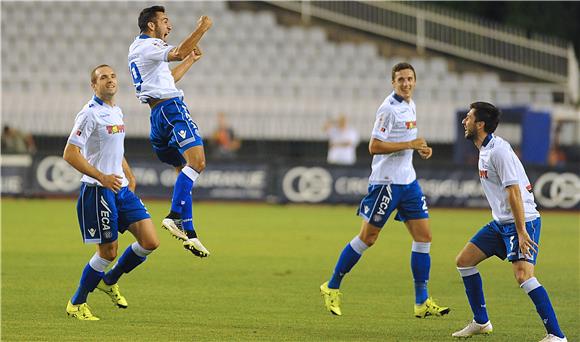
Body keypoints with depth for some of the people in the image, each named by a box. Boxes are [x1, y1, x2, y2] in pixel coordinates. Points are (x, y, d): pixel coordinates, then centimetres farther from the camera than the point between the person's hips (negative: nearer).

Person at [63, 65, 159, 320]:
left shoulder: (116, 112, 14)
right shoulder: (90, 114, -13)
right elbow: (70, 154, -18)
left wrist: (129, 176, 17)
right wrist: (101, 177, -23)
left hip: (121, 189, 8)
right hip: (98, 192, -8)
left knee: (150, 242, -1)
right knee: (108, 252, -4)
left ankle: (109, 281, 21)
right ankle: (76, 304, 14)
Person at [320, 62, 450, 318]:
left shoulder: (409, 105, 12)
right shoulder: (389, 108, -15)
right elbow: (374, 146, -20)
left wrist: (420, 148, 8)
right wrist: (410, 144, -20)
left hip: (408, 181, 8)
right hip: (386, 180, -8)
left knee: (423, 236, 2)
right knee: (367, 237, -2)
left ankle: (422, 302, 6)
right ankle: (332, 287, 12)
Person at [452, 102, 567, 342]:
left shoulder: (499, 150, -18)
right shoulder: (484, 150, 12)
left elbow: (514, 191, -23)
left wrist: (521, 232, -27)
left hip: (522, 222, -10)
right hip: (501, 223, 10)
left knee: (523, 276, -24)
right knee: (464, 261, 11)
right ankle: (481, 322, 22)